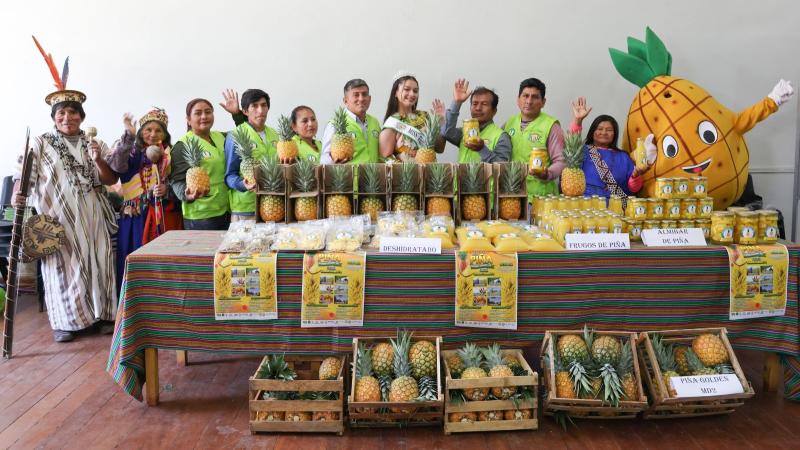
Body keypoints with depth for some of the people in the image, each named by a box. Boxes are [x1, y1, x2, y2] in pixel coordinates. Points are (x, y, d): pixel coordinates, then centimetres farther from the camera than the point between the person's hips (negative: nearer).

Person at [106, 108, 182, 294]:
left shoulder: (172, 156, 8)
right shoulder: (133, 153, 3)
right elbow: (116, 166, -19)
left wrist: (167, 189, -11)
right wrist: (129, 135, -26)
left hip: (166, 217, 1)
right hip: (138, 216, -1)